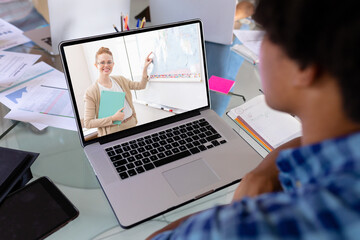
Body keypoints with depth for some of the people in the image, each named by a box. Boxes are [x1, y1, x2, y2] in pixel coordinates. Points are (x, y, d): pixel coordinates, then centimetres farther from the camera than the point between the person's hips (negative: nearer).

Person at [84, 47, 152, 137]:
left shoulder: (120, 80, 5)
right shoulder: (91, 92, -13)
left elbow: (141, 85, 15)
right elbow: (87, 123, -14)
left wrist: (145, 67, 1)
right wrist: (113, 118, -19)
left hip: (131, 124, 5)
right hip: (112, 132, -5)